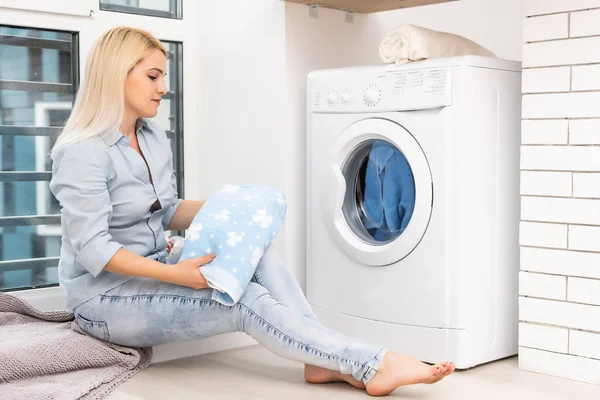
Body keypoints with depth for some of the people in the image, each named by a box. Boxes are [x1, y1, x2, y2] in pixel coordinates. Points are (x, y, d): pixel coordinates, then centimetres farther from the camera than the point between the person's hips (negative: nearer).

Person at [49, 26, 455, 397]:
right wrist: (175, 274, -30)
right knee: (247, 301, -23)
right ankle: (375, 365, -23)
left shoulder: (154, 137, 8)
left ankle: (325, 362, -21)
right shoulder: (82, 154, -18)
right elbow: (93, 249, -24)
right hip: (107, 297, -7)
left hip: (152, 272, 8)